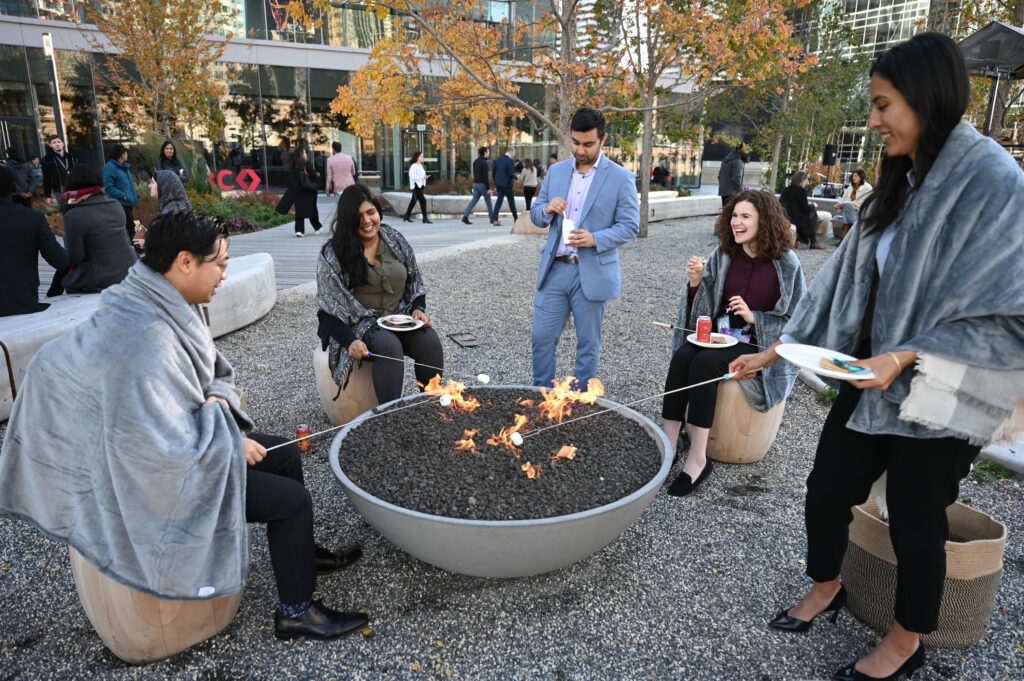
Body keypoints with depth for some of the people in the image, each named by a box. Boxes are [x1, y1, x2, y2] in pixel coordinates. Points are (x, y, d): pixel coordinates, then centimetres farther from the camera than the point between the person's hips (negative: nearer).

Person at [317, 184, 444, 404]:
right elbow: (328, 310, -8)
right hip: (361, 324, -4)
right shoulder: (332, 255, -6)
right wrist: (350, 341, -23)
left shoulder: (396, 240, 8)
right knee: (390, 346, -35)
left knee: (430, 342, -26)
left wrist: (419, 309, -4)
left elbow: (415, 283, 16)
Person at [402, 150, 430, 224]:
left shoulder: (420, 165, 15)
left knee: (413, 201, 14)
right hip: (416, 185, -9)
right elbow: (413, 177, -20)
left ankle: (407, 216, 24)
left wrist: (424, 177, 7)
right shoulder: (413, 166, -14)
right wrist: (422, 177, -20)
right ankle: (425, 218, -12)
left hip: (421, 185, 9)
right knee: (423, 200, -14)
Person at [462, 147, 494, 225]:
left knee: (473, 201, 2)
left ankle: (465, 217, -11)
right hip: (483, 185, -7)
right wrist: (488, 188, -18)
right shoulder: (484, 163, -16)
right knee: (488, 201, 8)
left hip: (476, 184, 7)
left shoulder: (475, 162, 11)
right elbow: (486, 176, -20)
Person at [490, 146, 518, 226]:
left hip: (499, 184, 5)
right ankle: (515, 218, 24)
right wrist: (516, 177, 2)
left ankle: (494, 219, -7)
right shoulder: (511, 160, -13)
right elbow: (511, 173, -20)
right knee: (511, 201, 10)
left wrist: (495, 184, 16)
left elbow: (494, 171, 10)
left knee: (499, 200, 5)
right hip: (507, 184, -5)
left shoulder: (499, 159, 8)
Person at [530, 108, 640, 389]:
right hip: (554, 270, 4)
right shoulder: (556, 171, 10)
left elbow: (630, 226, -5)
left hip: (592, 274, -3)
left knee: (588, 345, 8)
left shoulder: (621, 178, -3)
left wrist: (595, 239, -21)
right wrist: (547, 210, -10)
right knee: (542, 339, 5)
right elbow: (535, 216, 14)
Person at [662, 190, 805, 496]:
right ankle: (668, 447, -27)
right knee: (681, 356, -27)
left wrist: (754, 317, -15)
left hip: (760, 344, -4)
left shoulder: (785, 264, -5)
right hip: (719, 333, 4)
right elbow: (703, 308, 9)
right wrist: (696, 282, -11)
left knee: (704, 362, -31)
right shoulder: (723, 254, 6)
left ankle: (697, 459, -26)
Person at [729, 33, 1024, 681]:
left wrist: (904, 357, -28)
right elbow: (847, 275, 7)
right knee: (826, 489, 14)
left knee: (915, 519, 10)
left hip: (938, 396, -6)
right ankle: (826, 588, 42)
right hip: (872, 379, 7)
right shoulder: (902, 182, 5)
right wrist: (776, 350, 6)